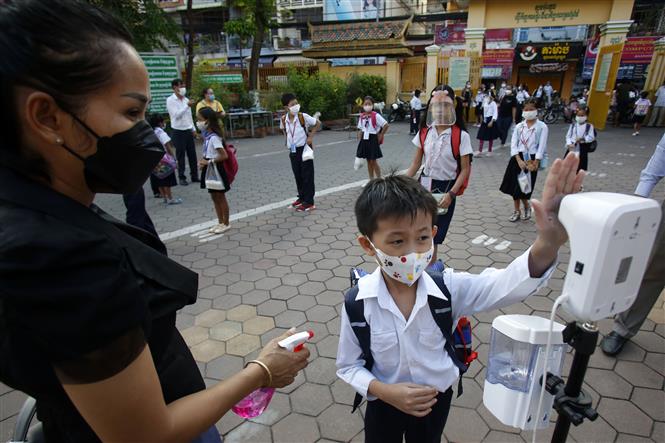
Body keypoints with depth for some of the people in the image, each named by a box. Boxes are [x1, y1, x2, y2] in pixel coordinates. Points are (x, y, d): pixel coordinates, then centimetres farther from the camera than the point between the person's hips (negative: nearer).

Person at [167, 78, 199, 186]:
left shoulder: (186, 99, 11)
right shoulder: (170, 100, -7)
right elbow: (176, 115, -18)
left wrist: (193, 129, 14)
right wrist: (187, 106, -21)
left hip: (188, 130, 5)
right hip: (178, 131, -5)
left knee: (192, 154, 7)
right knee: (180, 156, 0)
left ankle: (194, 176, 16)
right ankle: (182, 178, 9)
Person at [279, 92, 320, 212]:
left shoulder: (303, 116, -14)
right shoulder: (283, 120, -2)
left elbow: (318, 123, -3)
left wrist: (310, 137, -8)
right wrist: (287, 138, 7)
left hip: (304, 149, -4)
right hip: (293, 151, 5)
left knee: (307, 176, 0)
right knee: (297, 176, 14)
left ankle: (309, 202, 5)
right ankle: (301, 197, 30)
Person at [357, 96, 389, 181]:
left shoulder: (376, 116, -13)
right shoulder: (362, 116, 4)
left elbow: (386, 125, -15)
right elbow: (360, 130, 9)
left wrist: (381, 135, -8)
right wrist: (359, 141, 4)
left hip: (373, 139, -5)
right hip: (364, 139, 5)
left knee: (373, 161, -1)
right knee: (368, 161, 12)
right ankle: (371, 180, 23)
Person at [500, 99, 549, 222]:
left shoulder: (542, 127, -2)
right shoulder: (519, 126, 6)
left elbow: (542, 146, -7)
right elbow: (513, 144, -1)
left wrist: (535, 163, -15)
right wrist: (519, 160, -13)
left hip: (531, 159, -3)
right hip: (518, 158, 3)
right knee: (514, 185, 6)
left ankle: (527, 207, 24)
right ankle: (517, 211, 22)